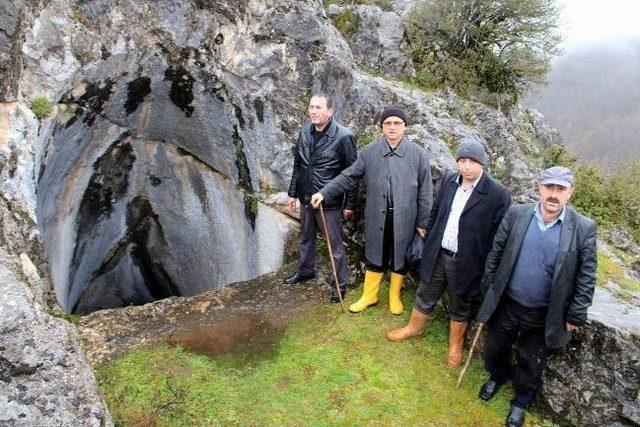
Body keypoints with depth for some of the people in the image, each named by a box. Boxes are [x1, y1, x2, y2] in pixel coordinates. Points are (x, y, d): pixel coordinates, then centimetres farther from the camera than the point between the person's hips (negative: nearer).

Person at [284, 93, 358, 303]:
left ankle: (338, 284, 22)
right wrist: (292, 193, 12)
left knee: (335, 244, 6)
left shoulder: (343, 136, -17)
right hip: (306, 198, 6)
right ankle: (305, 270, 46)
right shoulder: (304, 132, 1)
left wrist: (350, 204, -10)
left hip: (330, 202, -6)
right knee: (306, 238, 23)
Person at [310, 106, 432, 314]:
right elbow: (348, 176, 1)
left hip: (404, 218, 0)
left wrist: (423, 222, -2)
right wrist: (324, 193, -7)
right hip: (377, 217, 1)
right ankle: (369, 295, 33)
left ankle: (395, 296, 37)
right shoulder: (369, 152, -3)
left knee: (400, 258, 14)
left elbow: (424, 191, -2)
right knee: (375, 257, 14)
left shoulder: (418, 154, -5)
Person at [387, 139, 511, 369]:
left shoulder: (498, 194, -18)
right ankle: (414, 327, 48)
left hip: (465, 262, -4)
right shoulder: (449, 180, -2)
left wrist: (487, 270, -11)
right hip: (437, 254, 4)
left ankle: (455, 345, 42)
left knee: (460, 306, 19)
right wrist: (428, 242, 11)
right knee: (426, 295, 23)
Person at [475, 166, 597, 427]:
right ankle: (497, 376, 56)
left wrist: (575, 316, -4)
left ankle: (522, 400, 48)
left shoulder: (583, 229, -13)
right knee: (494, 349, 23)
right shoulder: (516, 214, -9)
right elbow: (495, 254, 0)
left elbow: (586, 277, -6)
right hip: (506, 305, 2)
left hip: (544, 316, -1)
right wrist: (489, 289, 3)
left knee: (531, 363, 19)